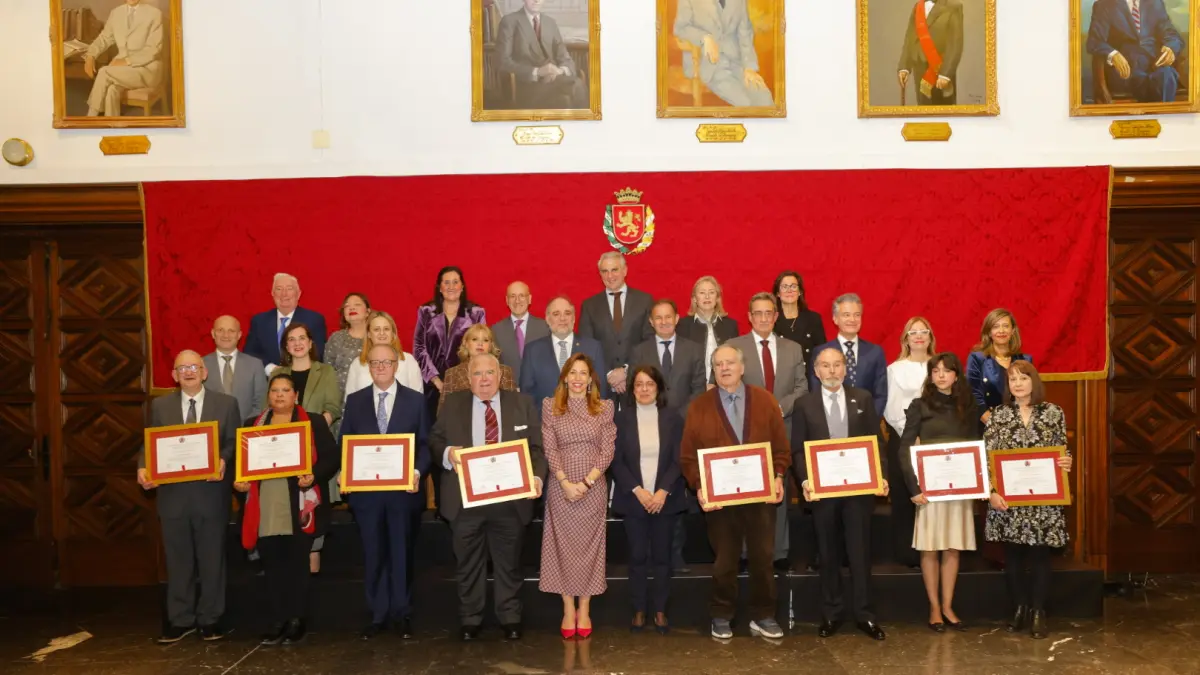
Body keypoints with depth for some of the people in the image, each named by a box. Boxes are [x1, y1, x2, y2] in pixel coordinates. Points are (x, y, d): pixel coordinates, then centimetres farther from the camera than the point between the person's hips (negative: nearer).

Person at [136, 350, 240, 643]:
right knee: (177, 560, 8)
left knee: (212, 558, 7)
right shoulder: (160, 405, 8)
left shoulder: (226, 403, 3)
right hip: (173, 493, 1)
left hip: (210, 492, -1)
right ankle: (180, 620, 19)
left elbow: (234, 442, 1)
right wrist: (143, 468, -13)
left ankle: (211, 619, 18)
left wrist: (223, 460, -19)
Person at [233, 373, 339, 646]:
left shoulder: (314, 423, 5)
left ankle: (297, 621, 11)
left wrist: (314, 476, -19)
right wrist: (238, 480, -5)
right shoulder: (253, 424, 15)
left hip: (299, 507, -3)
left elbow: (331, 457, -2)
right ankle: (278, 622, 14)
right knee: (272, 566, 6)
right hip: (265, 509, 3)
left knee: (297, 564, 2)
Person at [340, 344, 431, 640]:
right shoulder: (355, 401, 7)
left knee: (403, 553, 7)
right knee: (373, 555, 8)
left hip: (404, 489, -1)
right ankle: (378, 616, 19)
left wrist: (418, 471, -16)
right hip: (366, 490, 1)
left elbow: (425, 444, 0)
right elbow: (345, 443, 7)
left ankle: (403, 615, 19)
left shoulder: (415, 400, 3)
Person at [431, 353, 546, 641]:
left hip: (510, 498, 0)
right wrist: (447, 453, -17)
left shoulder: (522, 403, 4)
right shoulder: (452, 404, 6)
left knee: (509, 563, 11)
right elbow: (434, 440, 5)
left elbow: (536, 447, 1)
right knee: (469, 564, 12)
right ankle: (469, 620, 26)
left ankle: (510, 618, 25)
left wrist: (536, 477, -15)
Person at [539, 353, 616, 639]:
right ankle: (568, 609, 14)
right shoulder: (550, 406, 2)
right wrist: (565, 482, -14)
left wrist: (588, 481, -13)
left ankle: (584, 610, 16)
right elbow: (549, 448, -3)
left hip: (594, 488, 0)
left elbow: (607, 450, -2)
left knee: (589, 545, 6)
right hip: (561, 488, 0)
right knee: (563, 546, 4)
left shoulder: (604, 407, 3)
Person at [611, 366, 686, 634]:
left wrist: (663, 492, -13)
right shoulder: (622, 418, 2)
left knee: (662, 556, 5)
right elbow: (616, 461, -2)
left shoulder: (672, 418, 2)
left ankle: (660, 611, 15)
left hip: (665, 499, 0)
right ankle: (638, 611, 13)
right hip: (633, 499, 0)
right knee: (637, 556, 4)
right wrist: (637, 491, -12)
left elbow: (679, 459, -2)